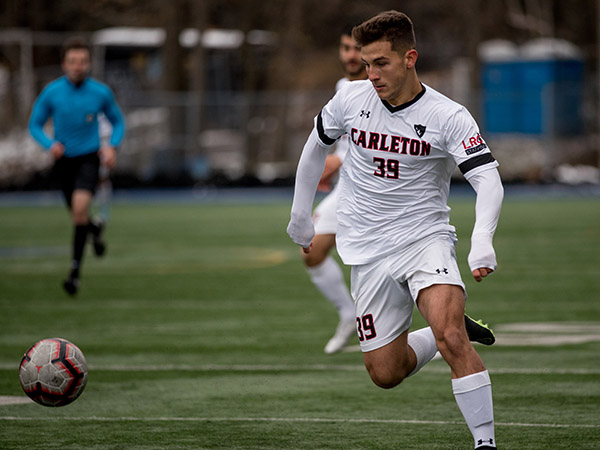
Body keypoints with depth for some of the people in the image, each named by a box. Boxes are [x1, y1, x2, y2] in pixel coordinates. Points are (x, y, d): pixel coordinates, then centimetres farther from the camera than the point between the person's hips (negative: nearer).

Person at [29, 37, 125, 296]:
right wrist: (50, 144, -18)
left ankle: (75, 269, -20)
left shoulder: (100, 93, -8)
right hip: (63, 159, 2)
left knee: (80, 206, -25)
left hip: (89, 158, -2)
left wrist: (112, 146, -10)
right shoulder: (51, 93, -8)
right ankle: (95, 228, 53)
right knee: (77, 214, 14)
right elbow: (35, 125, 2)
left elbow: (118, 122, 8)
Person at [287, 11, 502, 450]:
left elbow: (488, 180, -23)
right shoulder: (351, 99, -2)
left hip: (425, 237, -4)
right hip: (368, 249, 4)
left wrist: (482, 240, -40)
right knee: (385, 373, 1)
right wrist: (300, 215, 20)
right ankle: (450, 334, 30)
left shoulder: (448, 116, -14)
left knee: (451, 335, -29)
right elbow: (316, 145, 17)